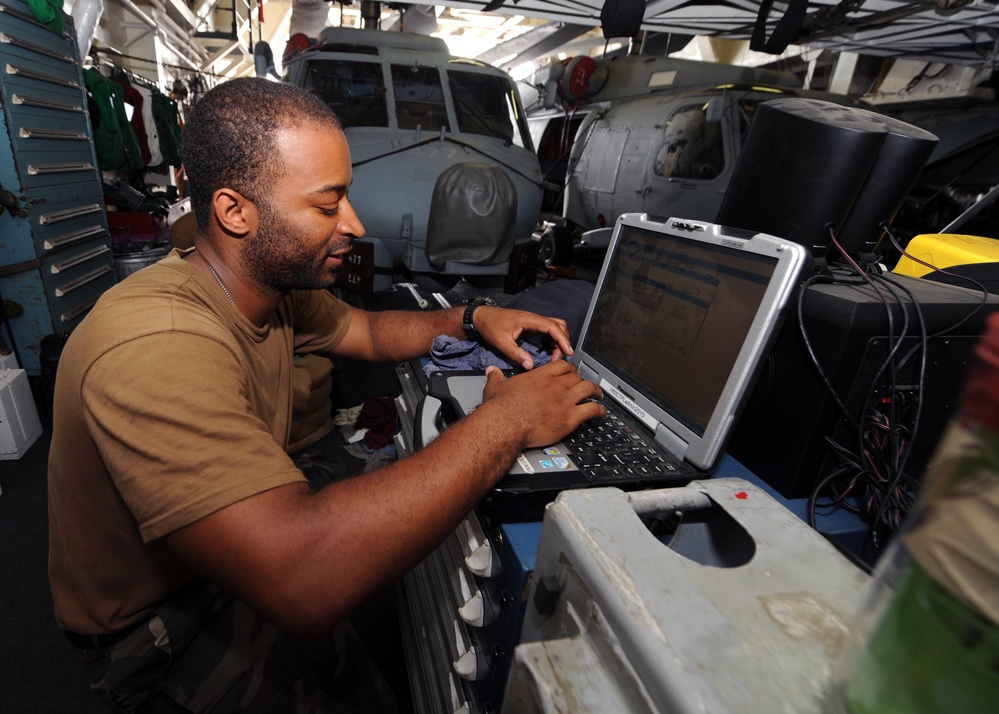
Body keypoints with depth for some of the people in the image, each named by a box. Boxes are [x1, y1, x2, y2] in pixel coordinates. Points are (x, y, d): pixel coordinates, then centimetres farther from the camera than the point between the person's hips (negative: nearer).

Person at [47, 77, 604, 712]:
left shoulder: (275, 282, -8)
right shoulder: (155, 346, -37)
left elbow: (371, 331, 8)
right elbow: (300, 581, -47)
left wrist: (472, 319, -8)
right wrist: (505, 422, -39)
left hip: (250, 567, 7)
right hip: (160, 627, -7)